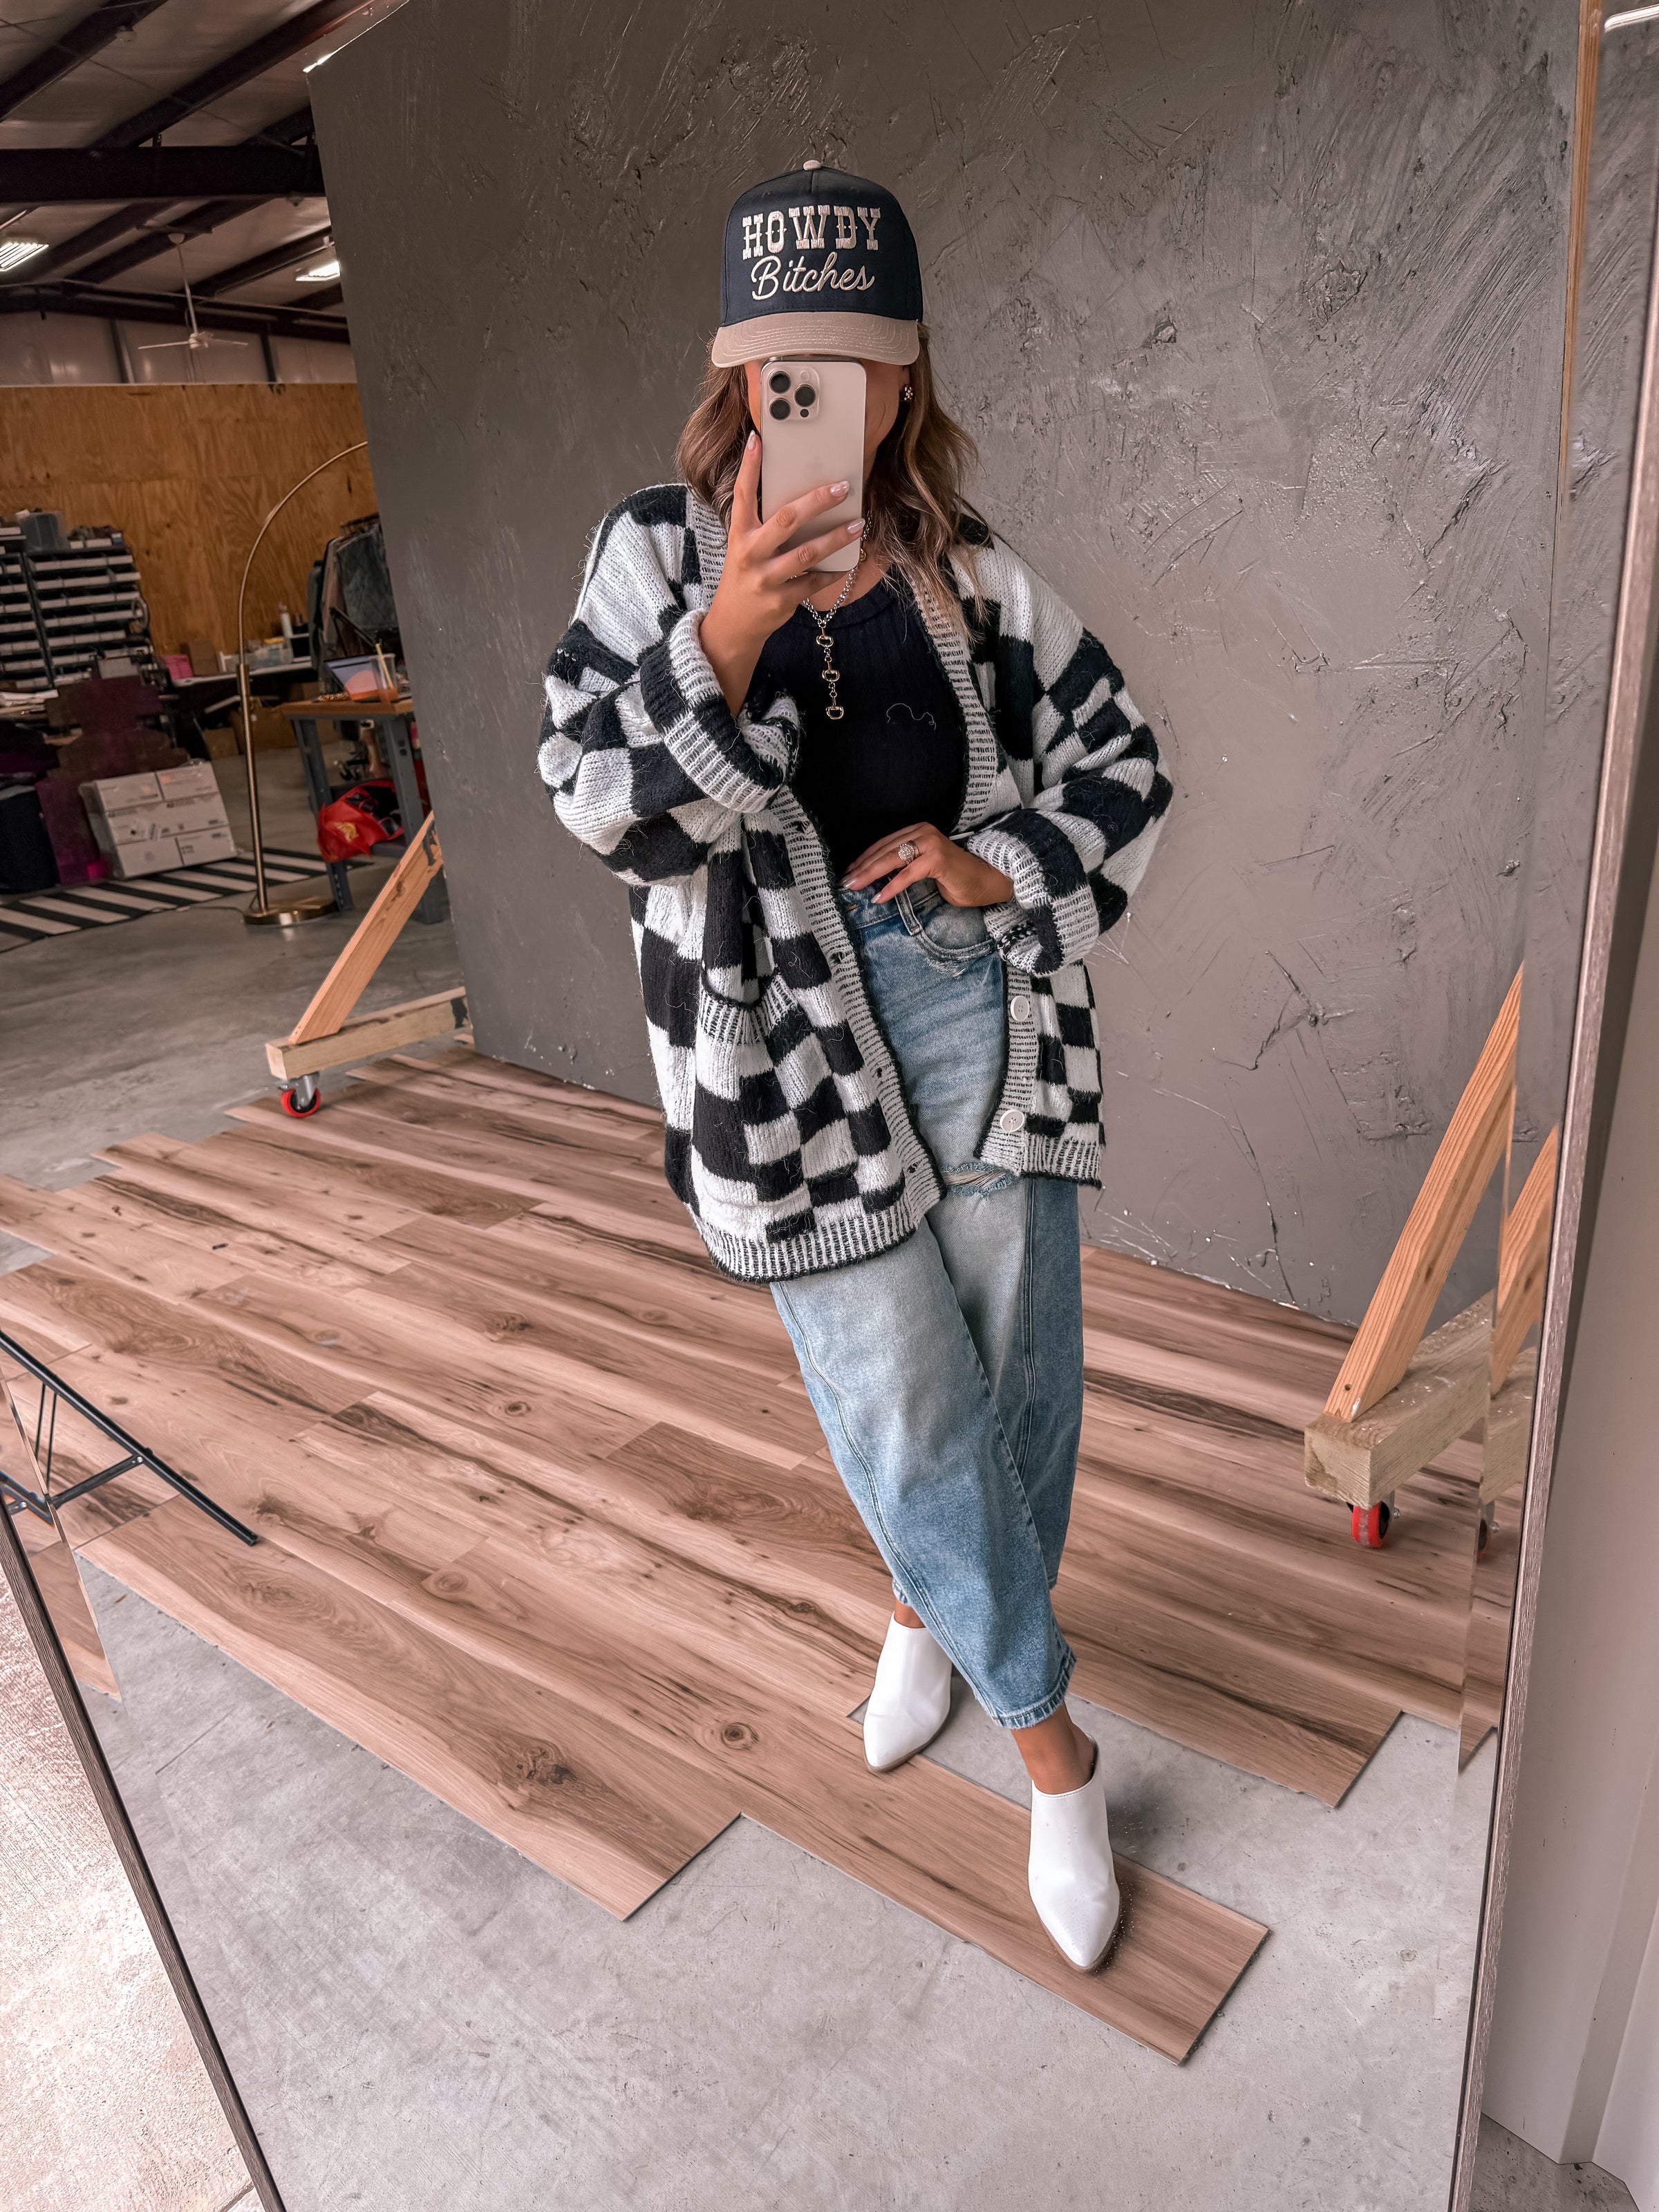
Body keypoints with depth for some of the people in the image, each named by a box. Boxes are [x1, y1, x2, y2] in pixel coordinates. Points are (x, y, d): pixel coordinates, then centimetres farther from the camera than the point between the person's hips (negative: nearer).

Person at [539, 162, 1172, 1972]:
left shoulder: (977, 576, 7)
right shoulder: (661, 552, 2)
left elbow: (1121, 772, 11)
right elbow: (599, 797, -9)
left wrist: (998, 866, -8)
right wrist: (728, 635, -24)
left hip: (983, 1000, 3)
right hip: (793, 1033, -2)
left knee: (1019, 1377, 9)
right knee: (905, 1405, 1)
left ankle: (927, 1612, 40)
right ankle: (1050, 1745, 25)